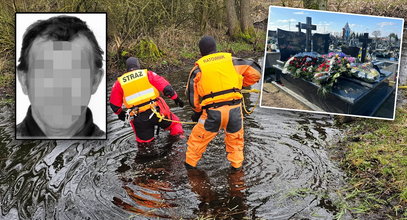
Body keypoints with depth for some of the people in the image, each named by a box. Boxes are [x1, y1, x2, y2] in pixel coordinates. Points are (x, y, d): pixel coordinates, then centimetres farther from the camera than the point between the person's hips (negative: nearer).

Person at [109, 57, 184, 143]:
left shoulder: (119, 83, 8)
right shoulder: (147, 74, 2)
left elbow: (114, 104, 13)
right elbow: (166, 87, -1)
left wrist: (120, 113, 32)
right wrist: (176, 98, 12)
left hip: (139, 119, 1)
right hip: (157, 112, -1)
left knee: (144, 141, 21)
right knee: (174, 123, 22)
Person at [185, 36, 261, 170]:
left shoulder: (198, 69, 4)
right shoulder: (231, 61, 6)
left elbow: (192, 95, 8)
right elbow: (255, 71, 7)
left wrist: (197, 111, 24)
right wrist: (241, 84, 21)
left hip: (213, 112, -1)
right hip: (234, 108, 2)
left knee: (198, 137, 17)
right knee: (235, 137, 23)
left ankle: (190, 162, 29)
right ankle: (237, 163, 31)